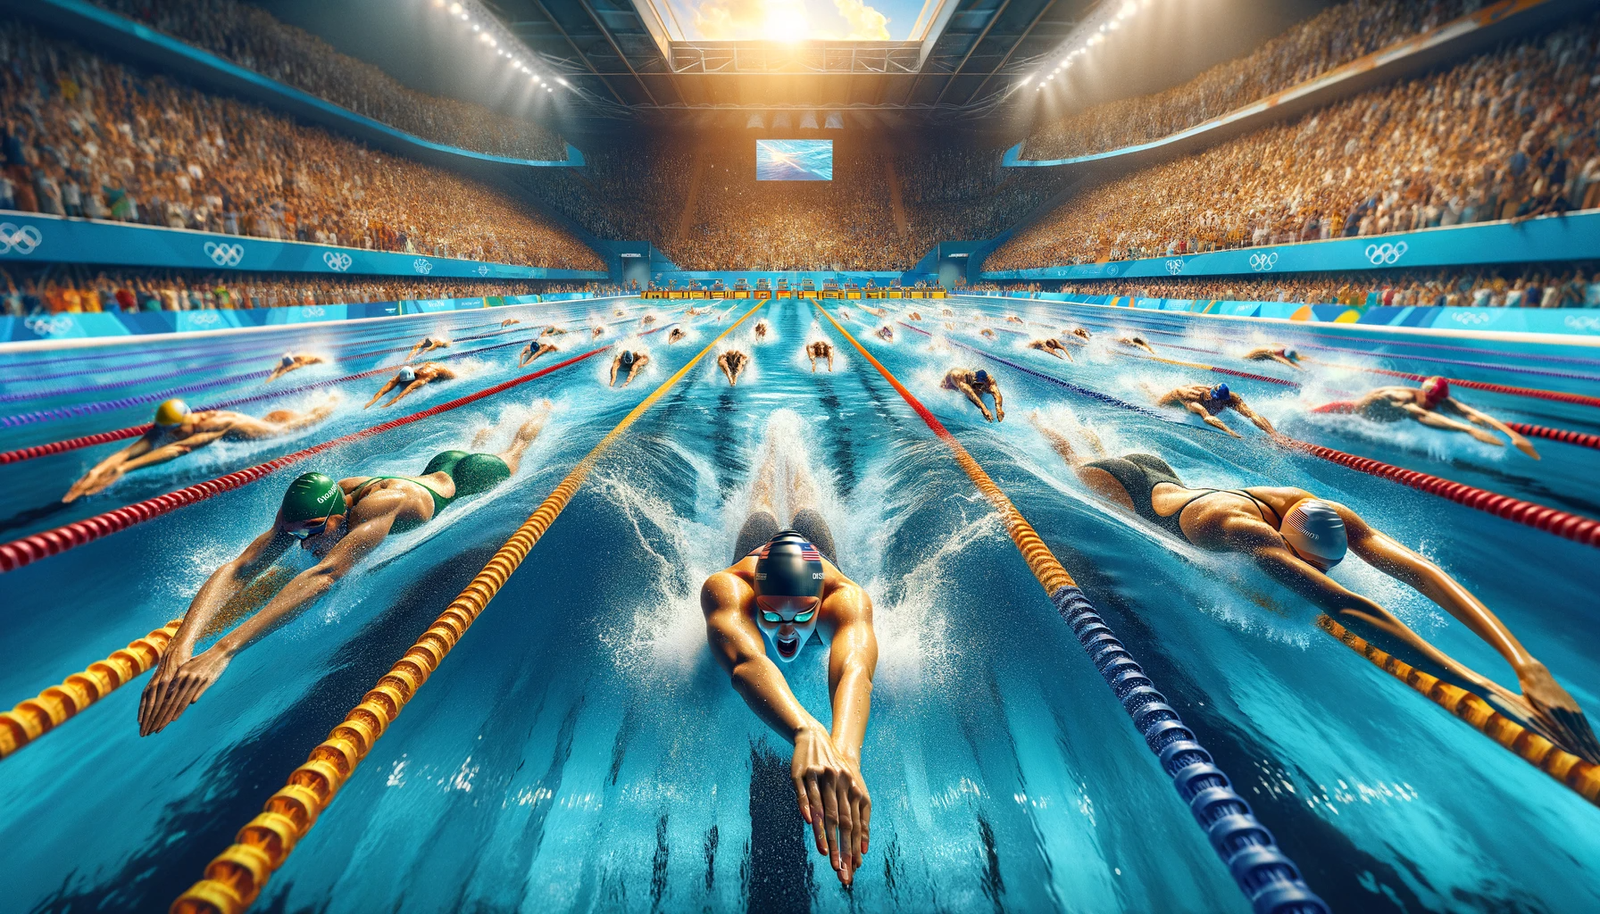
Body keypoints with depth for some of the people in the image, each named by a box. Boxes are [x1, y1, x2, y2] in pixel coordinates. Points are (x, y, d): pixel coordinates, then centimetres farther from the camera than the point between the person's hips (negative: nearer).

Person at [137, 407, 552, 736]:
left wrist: (224, 651, -76)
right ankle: (486, 431, 72)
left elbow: (326, 574, -68)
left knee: (509, 459, 30)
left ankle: (540, 412, 57)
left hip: (465, 478, -5)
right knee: (469, 450, 40)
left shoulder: (380, 505, -56)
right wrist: (181, 645, -64)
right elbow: (239, 569, -45)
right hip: (434, 471, 5)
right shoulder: (303, 512, -37)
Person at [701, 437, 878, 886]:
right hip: (755, 554, 0)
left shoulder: (846, 596, -55)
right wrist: (806, 732, -97)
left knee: (806, 517, 36)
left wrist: (846, 754, -96)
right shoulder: (725, 588, -56)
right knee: (761, 519, 36)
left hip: (814, 558, 0)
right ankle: (771, 457, 66)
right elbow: (745, 662, -76)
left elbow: (854, 668, -75)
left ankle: (798, 476, 68)